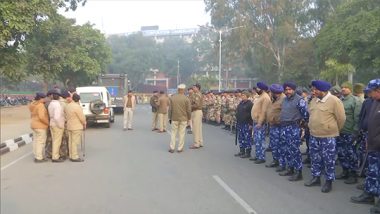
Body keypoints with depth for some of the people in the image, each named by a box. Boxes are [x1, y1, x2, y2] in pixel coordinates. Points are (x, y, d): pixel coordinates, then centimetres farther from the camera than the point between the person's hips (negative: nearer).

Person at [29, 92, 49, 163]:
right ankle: (39, 158, -3)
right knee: (41, 142, -5)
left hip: (34, 125, 10)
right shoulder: (40, 105, -19)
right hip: (41, 126, -10)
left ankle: (36, 156, 18)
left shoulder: (34, 105, 10)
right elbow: (42, 117, -27)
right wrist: (48, 123, -15)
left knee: (36, 141, 12)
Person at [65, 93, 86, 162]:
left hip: (69, 127, 8)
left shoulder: (67, 106, 7)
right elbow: (82, 117, -15)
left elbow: (66, 116, 15)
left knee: (71, 141, 12)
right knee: (75, 142, -5)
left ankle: (71, 156, 19)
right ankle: (75, 157, -2)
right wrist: (84, 124, 1)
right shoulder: (77, 106, -19)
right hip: (77, 127, -8)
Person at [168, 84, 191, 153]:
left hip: (174, 119, 2)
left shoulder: (172, 97, -2)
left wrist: (170, 118, 11)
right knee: (181, 133, 6)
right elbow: (189, 110, -6)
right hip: (183, 119, -1)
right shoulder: (186, 99, -8)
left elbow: (170, 109, 2)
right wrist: (189, 118, 8)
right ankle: (180, 148, 10)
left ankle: (172, 148, 8)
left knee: (173, 133, 9)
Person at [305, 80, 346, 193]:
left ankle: (329, 181, 15)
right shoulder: (314, 100, 8)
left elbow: (341, 118, -7)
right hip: (314, 136, 7)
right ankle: (316, 178, 28)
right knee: (315, 158, 15)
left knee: (328, 160, 3)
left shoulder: (334, 101, -13)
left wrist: (334, 130, 4)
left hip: (328, 137, -6)